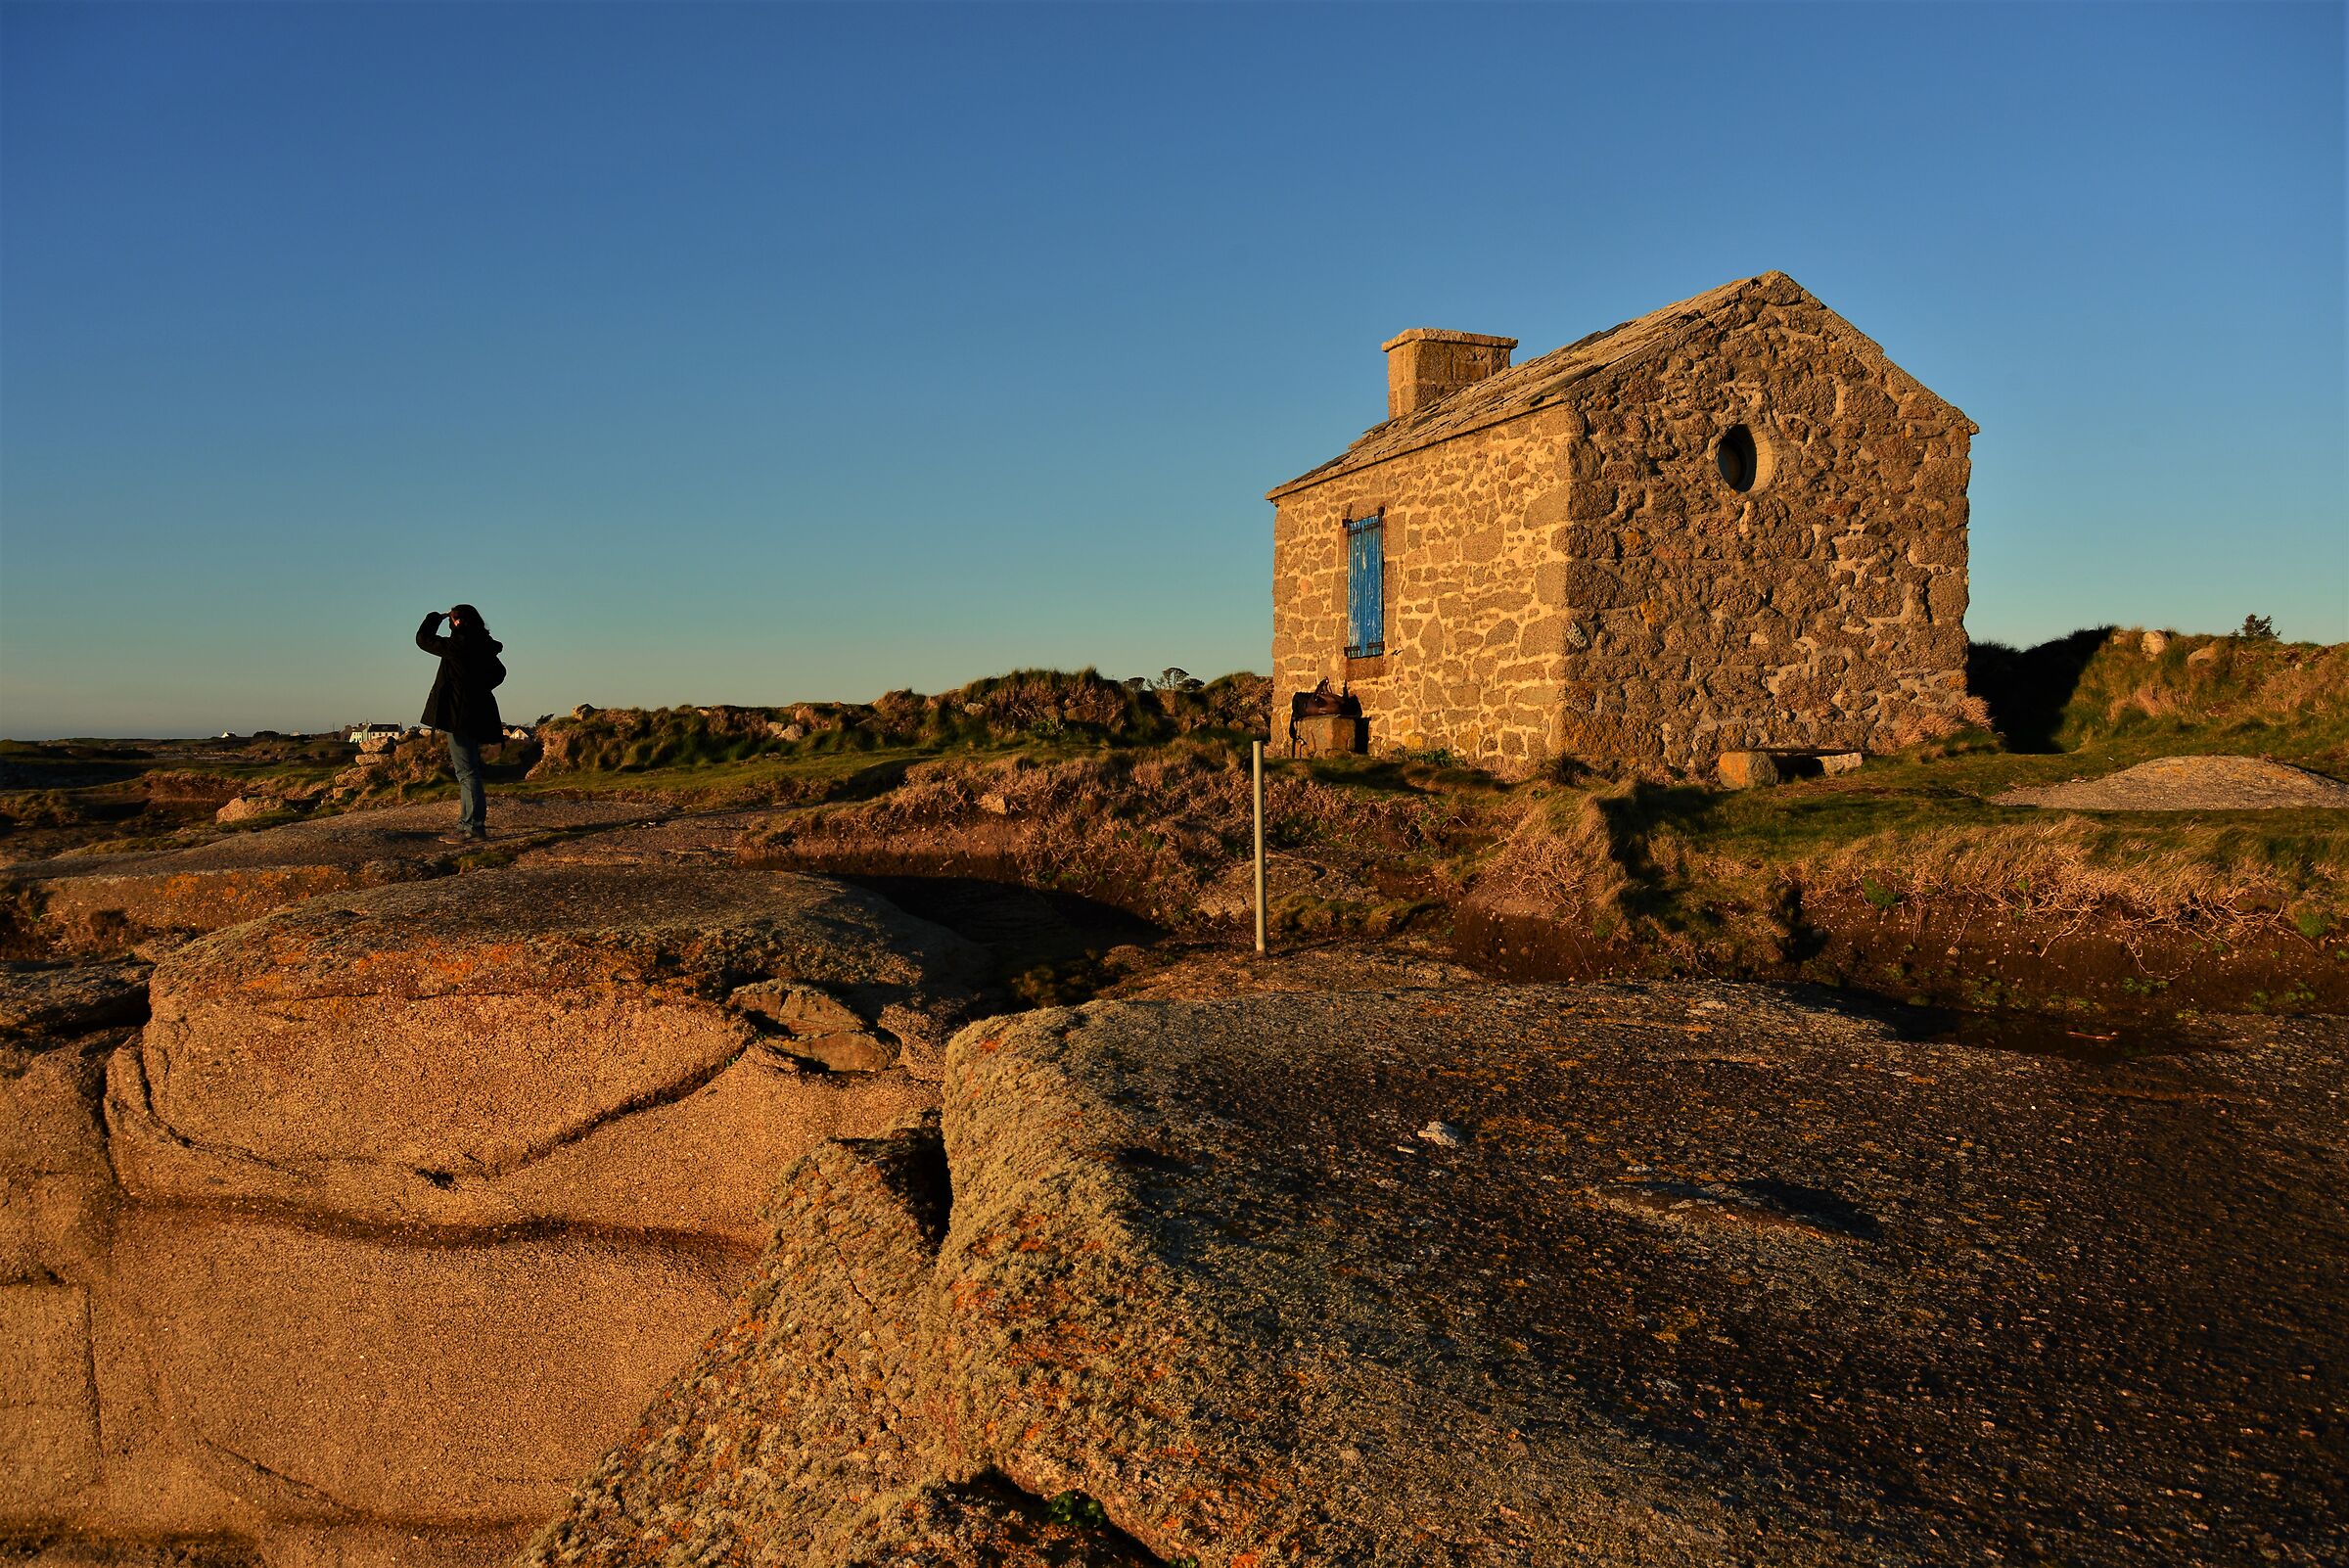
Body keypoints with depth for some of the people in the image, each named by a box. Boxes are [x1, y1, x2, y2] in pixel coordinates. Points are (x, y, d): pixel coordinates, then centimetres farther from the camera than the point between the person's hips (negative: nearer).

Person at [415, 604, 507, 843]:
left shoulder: (457, 646, -15)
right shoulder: (484, 647, 9)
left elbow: (423, 639, -3)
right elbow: (499, 672, 26)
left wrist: (437, 616, 9)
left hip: (460, 715, -9)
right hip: (478, 714, 9)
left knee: (466, 771, -8)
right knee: (468, 771, 14)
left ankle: (473, 827, -9)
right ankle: (468, 824, 18)